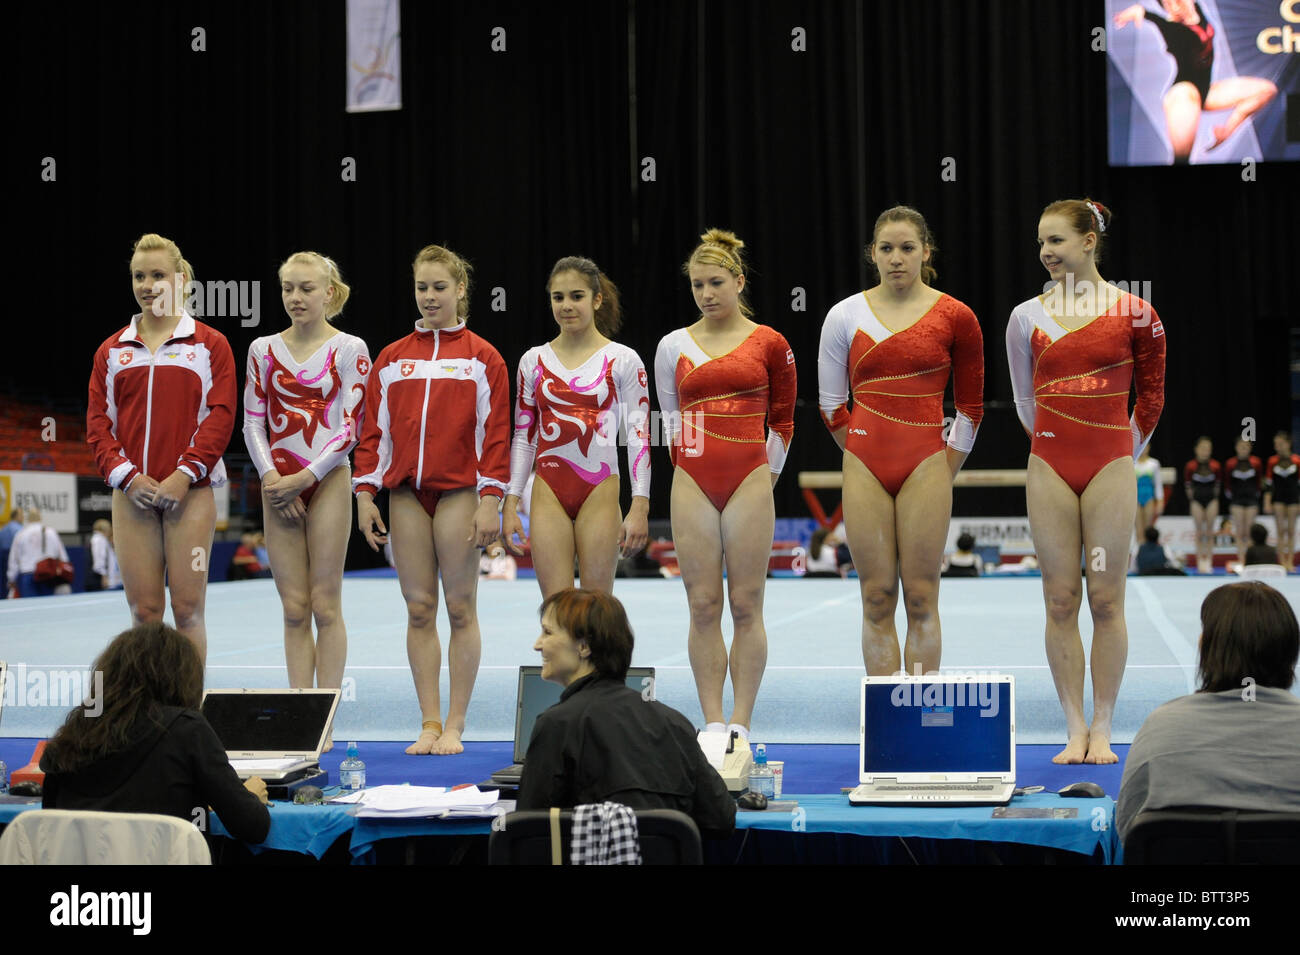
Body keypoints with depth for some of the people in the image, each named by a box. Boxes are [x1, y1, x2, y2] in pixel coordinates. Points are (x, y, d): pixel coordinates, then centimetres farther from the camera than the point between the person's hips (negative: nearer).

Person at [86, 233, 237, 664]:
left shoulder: (209, 344, 5)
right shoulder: (112, 350, 13)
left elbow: (220, 416, -3)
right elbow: (98, 422, 8)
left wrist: (184, 474, -13)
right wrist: (127, 475, -8)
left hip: (190, 492, -3)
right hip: (131, 494, 3)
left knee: (187, 607, -4)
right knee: (144, 609, 2)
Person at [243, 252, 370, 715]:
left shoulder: (349, 349, -1)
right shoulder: (263, 349, 9)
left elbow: (351, 426, -6)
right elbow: (253, 422, 7)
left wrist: (305, 477, -13)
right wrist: (271, 477, -8)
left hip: (327, 482, -3)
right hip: (278, 486, 3)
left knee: (325, 605, -2)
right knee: (294, 608, 4)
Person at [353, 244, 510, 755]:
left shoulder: (482, 357, 3)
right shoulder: (391, 358, 11)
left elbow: (495, 432, -2)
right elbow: (373, 429, 11)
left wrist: (490, 500, -9)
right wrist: (364, 492, 4)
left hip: (459, 491, -3)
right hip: (405, 493, 3)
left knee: (460, 609, 0)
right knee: (419, 611, 4)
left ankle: (455, 727, 6)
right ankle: (429, 723, 10)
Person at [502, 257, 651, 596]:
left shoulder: (622, 360, 0)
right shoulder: (533, 361, 8)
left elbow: (639, 436, -2)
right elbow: (523, 436, 11)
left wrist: (640, 507, -9)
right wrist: (510, 504, 5)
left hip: (600, 492, -2)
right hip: (549, 495, 2)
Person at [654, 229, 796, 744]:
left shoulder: (769, 343, 4)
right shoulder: (674, 346, 9)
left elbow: (783, 420, 11)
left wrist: (763, 476, 8)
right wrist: (692, 465, 11)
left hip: (749, 484, -2)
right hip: (693, 487, 2)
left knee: (746, 606, 0)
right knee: (703, 606, 2)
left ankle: (741, 723, 5)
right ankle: (712, 723, 7)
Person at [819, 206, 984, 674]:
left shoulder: (955, 317, 0)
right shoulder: (845, 315, 4)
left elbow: (971, 406, 8)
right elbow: (830, 403, 12)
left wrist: (945, 472, 6)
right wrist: (862, 452, 9)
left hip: (925, 466, -1)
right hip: (865, 468, 2)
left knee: (921, 599, 0)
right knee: (877, 600, 3)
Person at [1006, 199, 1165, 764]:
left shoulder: (1134, 314, -1)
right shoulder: (1027, 317, 6)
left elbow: (1152, 394, 11)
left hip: (1110, 469, -2)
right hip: (1049, 472, 2)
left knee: (1106, 600, 0)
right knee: (1060, 600, 2)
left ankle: (1103, 731, 8)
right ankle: (1074, 731, 9)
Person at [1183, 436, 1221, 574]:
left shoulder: (1215, 466, -8)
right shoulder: (1190, 466, -10)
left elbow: (1218, 484, 6)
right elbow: (1187, 484, 3)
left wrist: (1214, 495, 10)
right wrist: (1192, 496, 7)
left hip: (1211, 500, 1)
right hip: (1197, 501, -1)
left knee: (1209, 533, 3)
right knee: (1199, 533, 1)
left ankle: (1209, 562, 7)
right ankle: (1200, 562, 4)